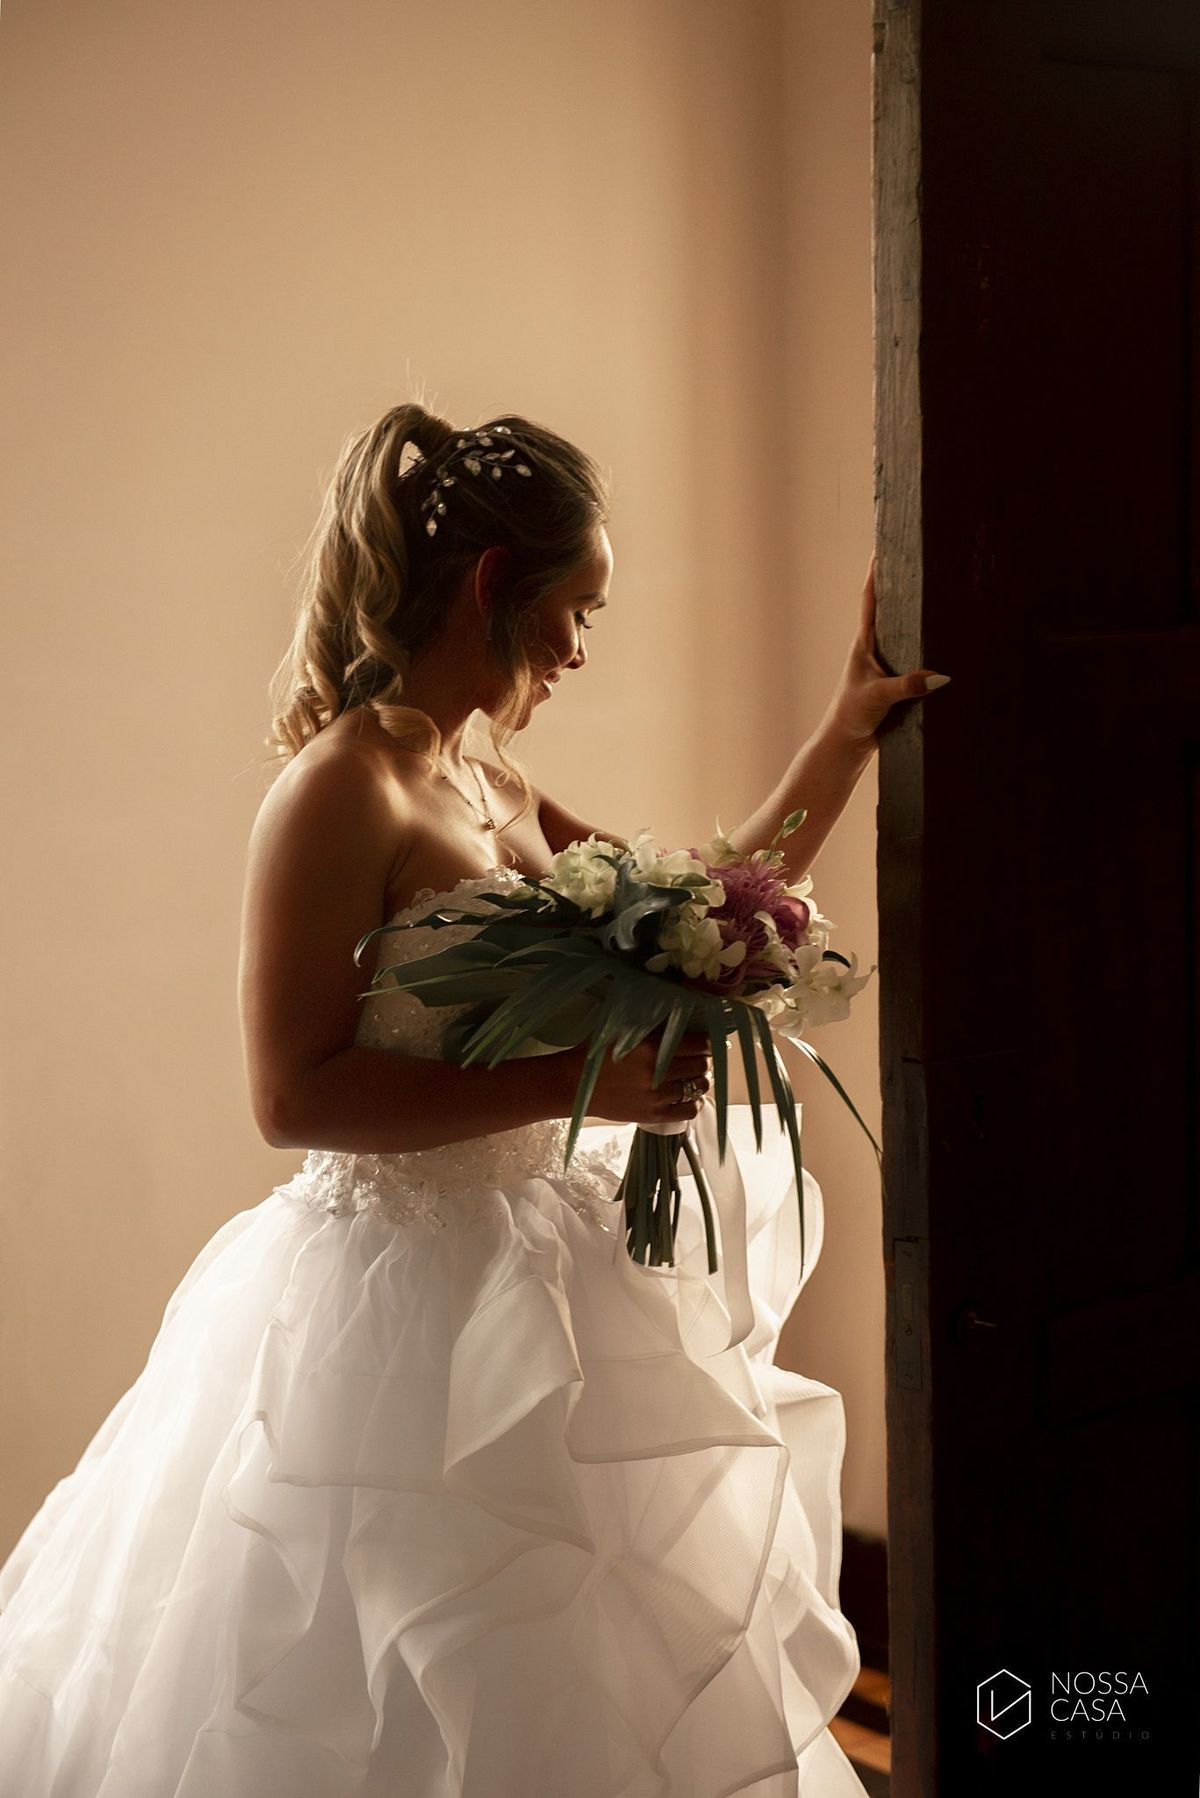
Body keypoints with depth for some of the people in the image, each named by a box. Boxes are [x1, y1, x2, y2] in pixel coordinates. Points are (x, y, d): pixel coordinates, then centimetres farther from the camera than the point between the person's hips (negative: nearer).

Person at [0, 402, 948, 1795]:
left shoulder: (494, 790, 10)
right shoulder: (341, 789, -15)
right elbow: (296, 1096, -20)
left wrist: (852, 724, 13)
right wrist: (574, 1080, -23)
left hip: (535, 1295, 9)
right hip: (403, 1309, -8)